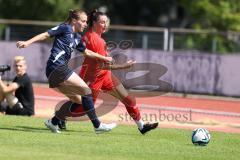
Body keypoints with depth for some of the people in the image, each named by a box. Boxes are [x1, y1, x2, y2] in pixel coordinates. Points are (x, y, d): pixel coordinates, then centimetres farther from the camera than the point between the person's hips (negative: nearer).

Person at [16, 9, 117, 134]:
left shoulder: (77, 37, 21)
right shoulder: (65, 28, -3)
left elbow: (86, 52, 35)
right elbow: (46, 35, -9)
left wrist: (104, 58, 37)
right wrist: (28, 42, -19)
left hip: (56, 72, 10)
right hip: (57, 68, -10)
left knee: (77, 99, 13)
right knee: (86, 91, -9)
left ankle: (53, 122, 16)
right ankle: (97, 126, -8)